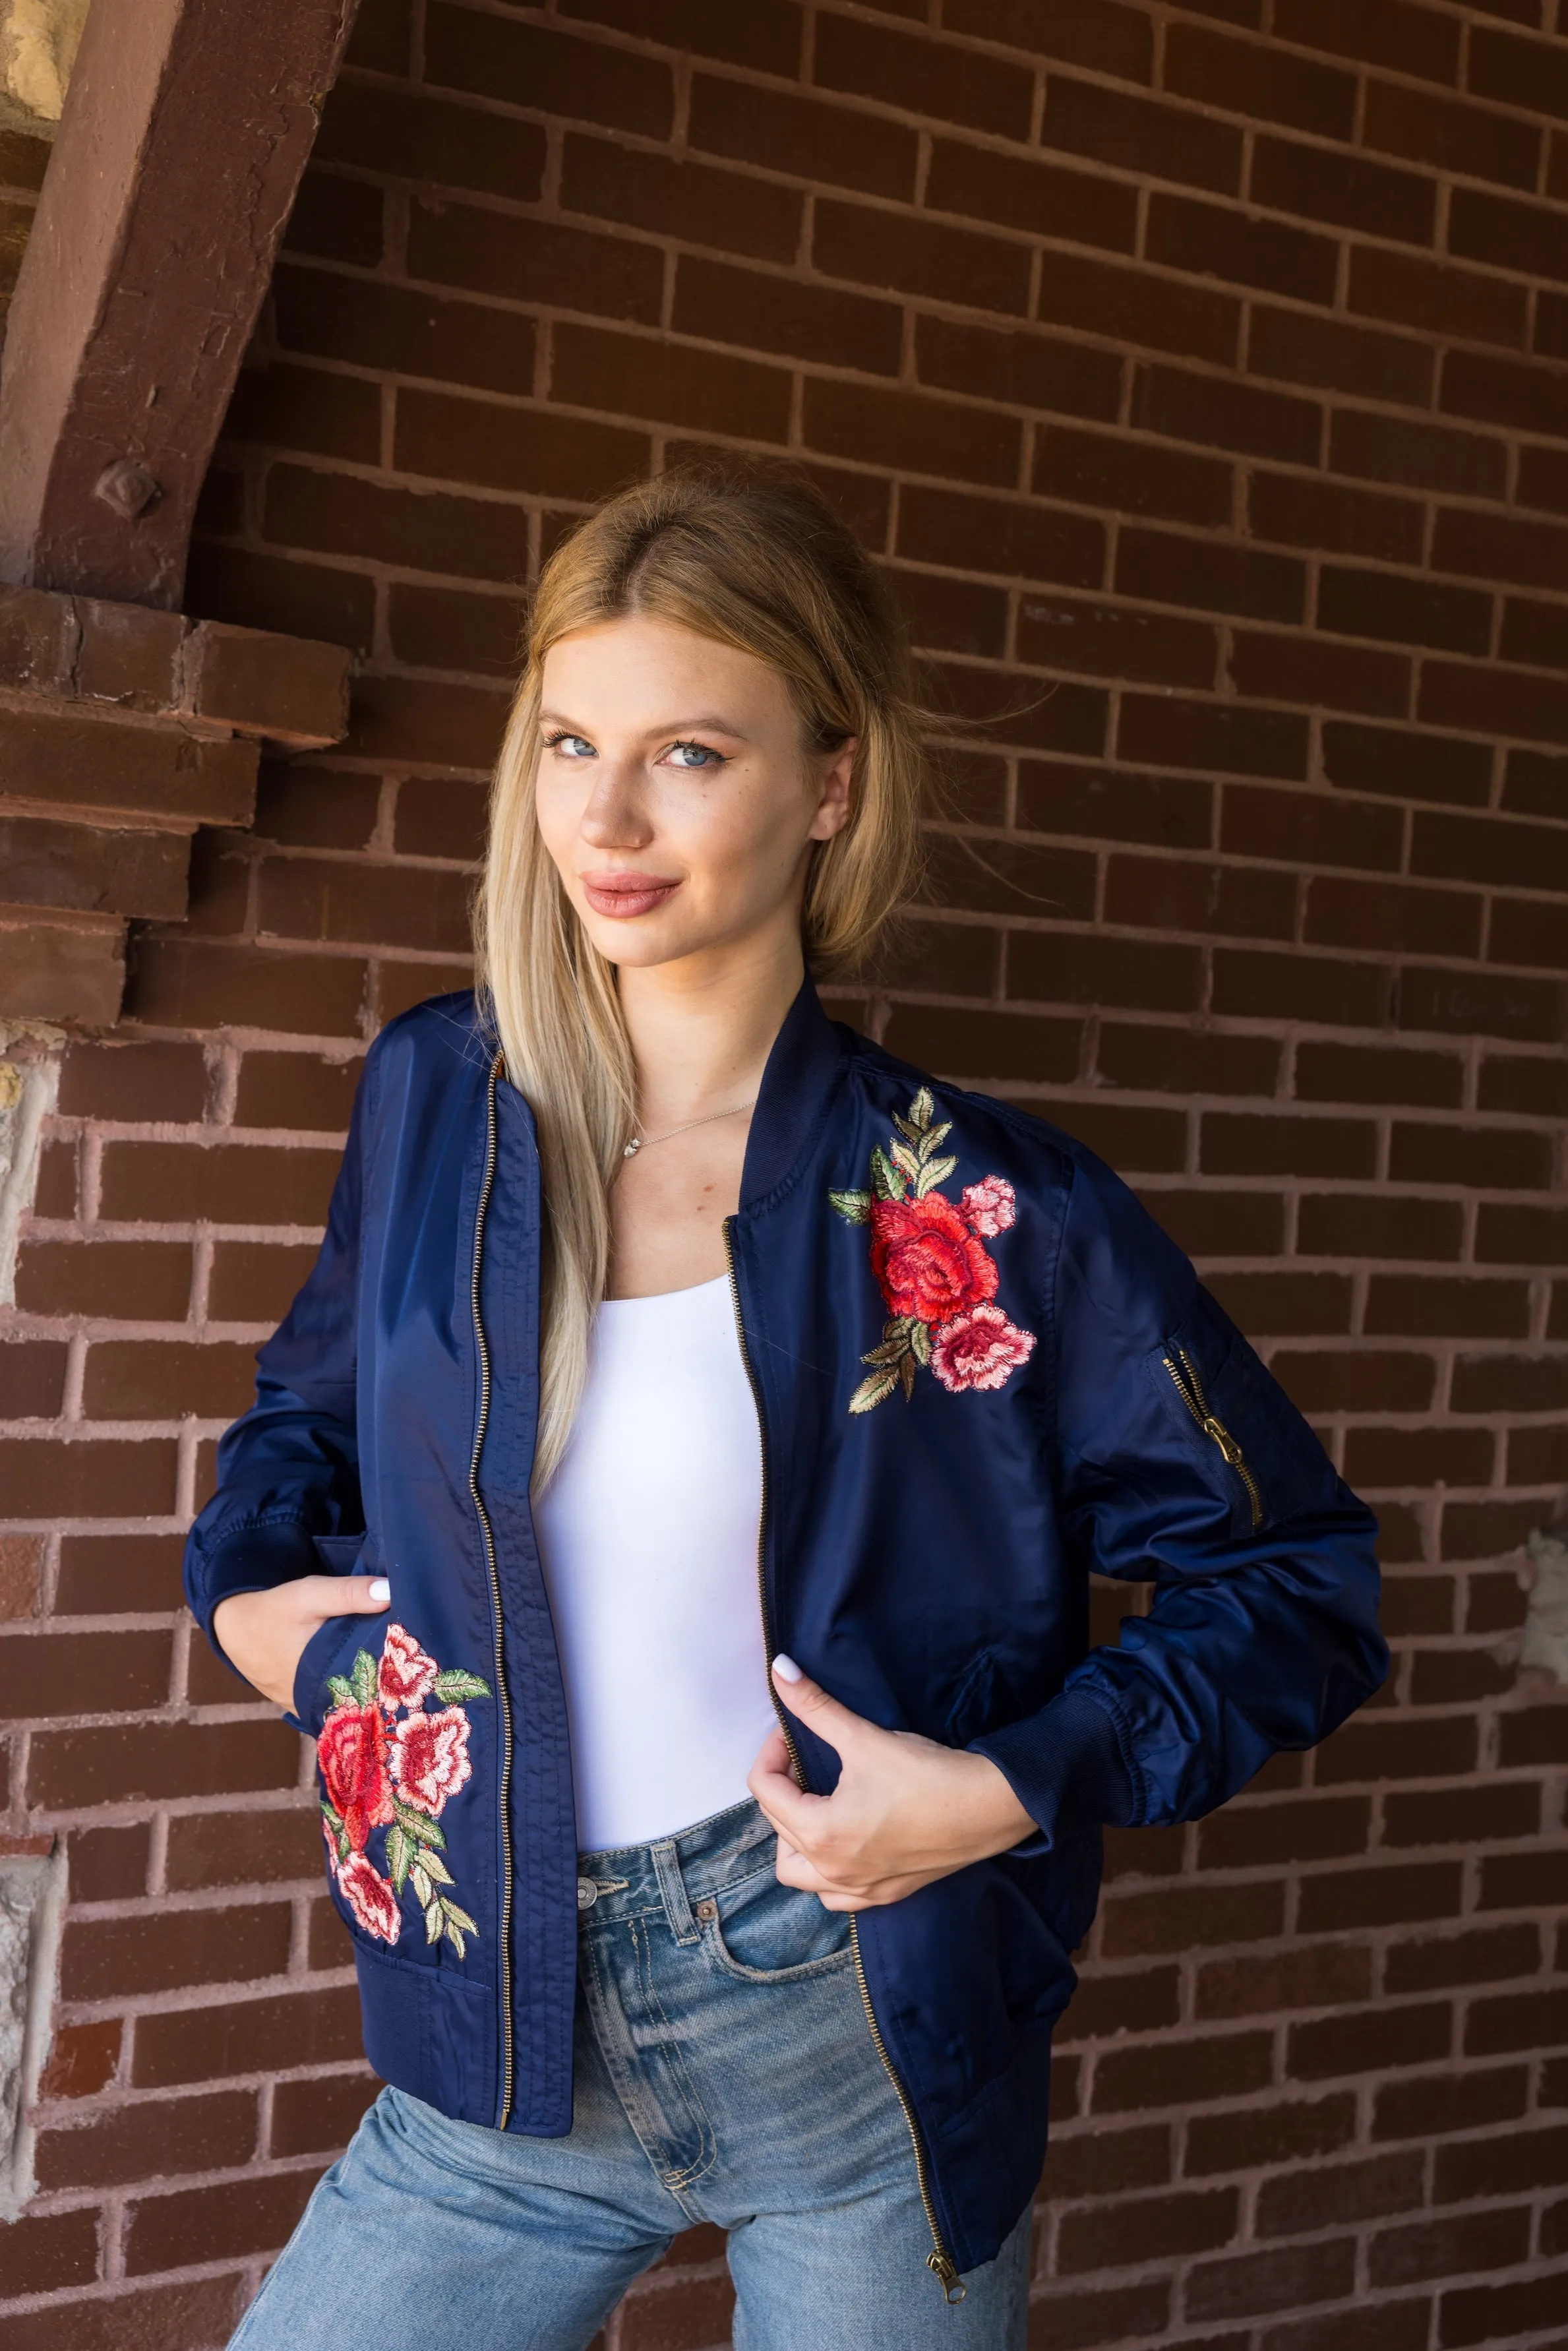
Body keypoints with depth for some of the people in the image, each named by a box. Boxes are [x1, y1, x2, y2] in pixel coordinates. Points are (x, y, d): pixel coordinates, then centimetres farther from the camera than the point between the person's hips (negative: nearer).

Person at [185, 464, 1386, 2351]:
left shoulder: (977, 1209, -12)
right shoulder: (434, 1096, -3)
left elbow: (1296, 1585, -4)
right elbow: (314, 1397, 18)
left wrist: (1012, 1788, -14)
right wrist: (242, 1591, 1)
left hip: (856, 2033, -2)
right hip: (511, 2050, 3)